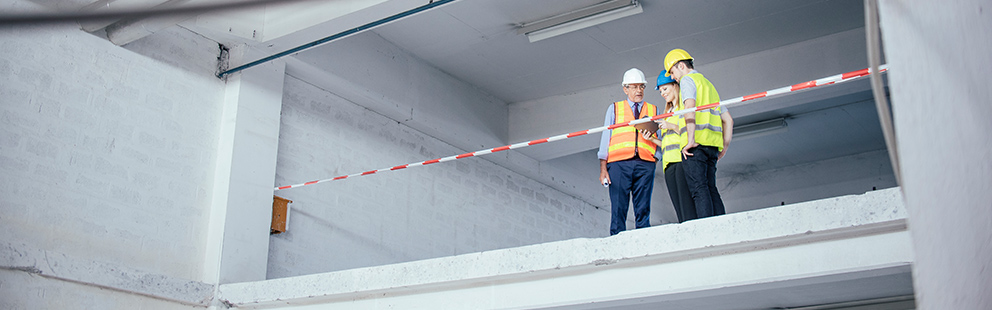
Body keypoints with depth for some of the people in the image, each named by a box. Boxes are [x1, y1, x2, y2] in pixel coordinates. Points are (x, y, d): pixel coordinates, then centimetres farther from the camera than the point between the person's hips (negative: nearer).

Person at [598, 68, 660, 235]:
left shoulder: (653, 110, 21)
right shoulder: (614, 108, 17)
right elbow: (606, 138, 10)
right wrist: (603, 168, 0)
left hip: (645, 163, 1)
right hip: (619, 163, -1)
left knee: (643, 210, -4)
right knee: (618, 210, -7)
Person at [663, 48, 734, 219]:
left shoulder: (687, 79, 4)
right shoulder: (709, 84, 30)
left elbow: (690, 107, -17)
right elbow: (728, 120, 26)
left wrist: (690, 139, -23)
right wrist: (724, 146, 21)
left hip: (696, 143, -8)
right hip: (712, 144, 8)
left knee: (698, 187, -13)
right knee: (711, 188, 4)